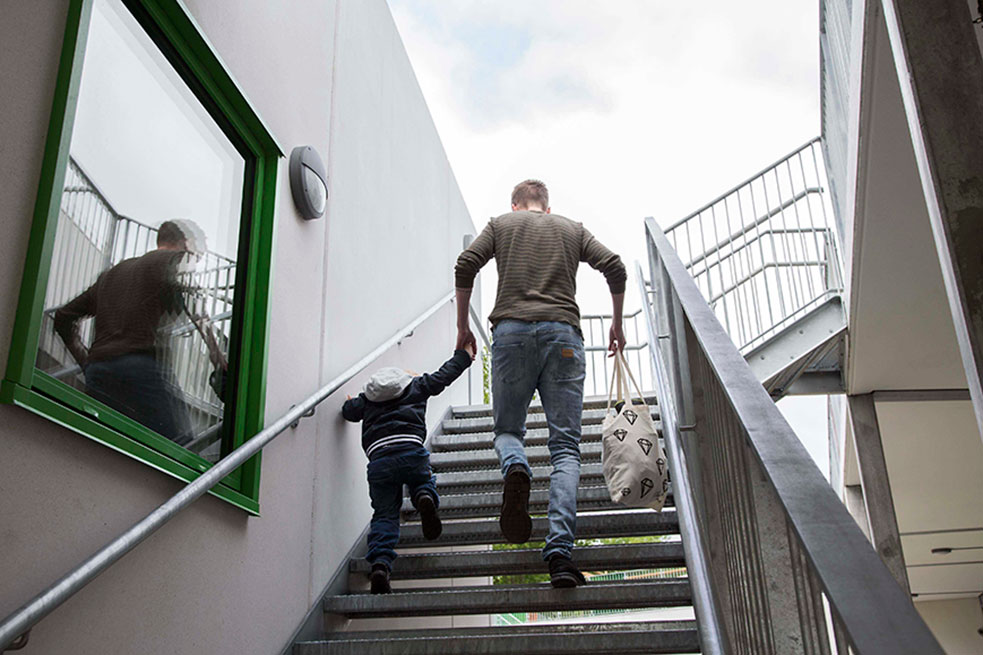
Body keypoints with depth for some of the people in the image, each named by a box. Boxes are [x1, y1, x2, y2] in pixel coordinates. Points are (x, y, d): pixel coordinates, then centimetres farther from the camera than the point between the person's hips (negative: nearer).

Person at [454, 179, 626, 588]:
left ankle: (516, 468, -23)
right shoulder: (572, 229, 23)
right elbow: (614, 267, 10)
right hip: (562, 332, 1)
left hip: (511, 329, 0)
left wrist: (462, 326, 13)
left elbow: (465, 266, 6)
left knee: (507, 429, 14)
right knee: (565, 447, -2)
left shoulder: (501, 224, 20)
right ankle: (560, 551, -16)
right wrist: (617, 323, 20)